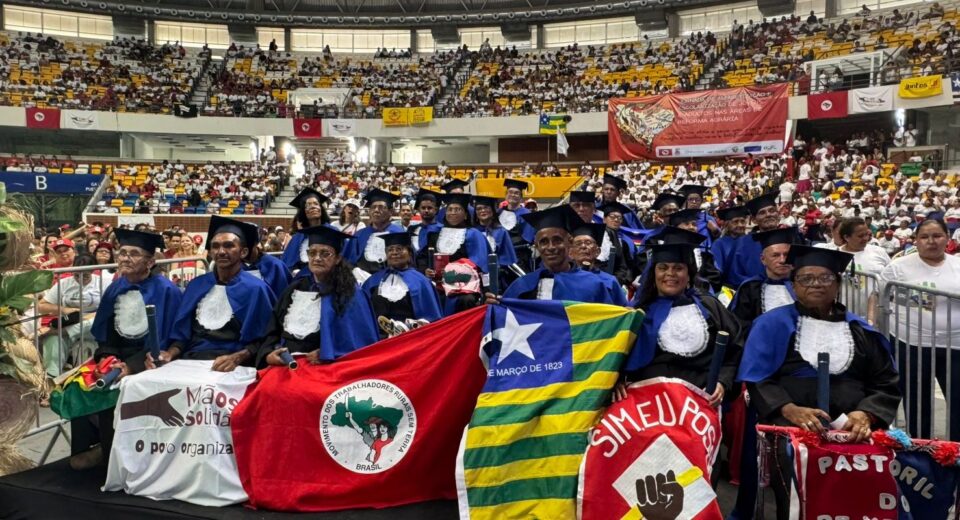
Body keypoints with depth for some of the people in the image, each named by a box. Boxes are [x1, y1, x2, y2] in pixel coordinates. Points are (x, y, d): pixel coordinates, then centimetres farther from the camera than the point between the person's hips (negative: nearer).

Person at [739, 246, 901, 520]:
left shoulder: (860, 330, 18)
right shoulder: (772, 324, 8)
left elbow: (886, 384, 12)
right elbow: (757, 379, 0)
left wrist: (866, 414, -10)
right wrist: (790, 410, -18)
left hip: (852, 424, 3)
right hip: (790, 422, -2)